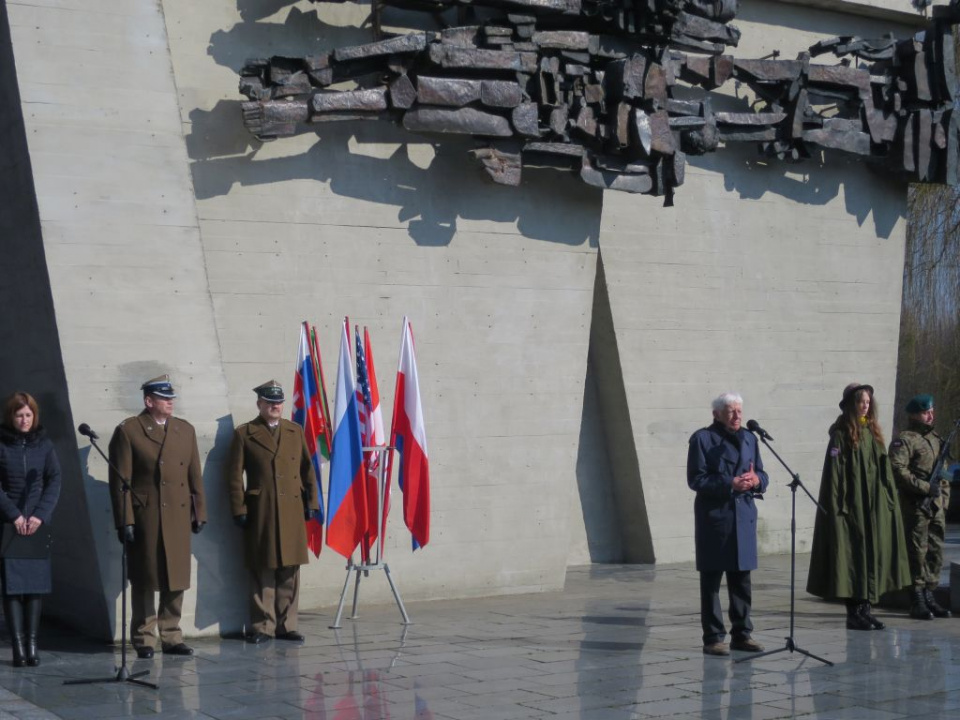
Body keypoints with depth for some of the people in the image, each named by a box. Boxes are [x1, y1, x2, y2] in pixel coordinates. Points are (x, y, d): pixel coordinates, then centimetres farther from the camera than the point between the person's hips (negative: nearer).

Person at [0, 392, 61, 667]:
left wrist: (40, 515, -9)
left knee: (36, 583, 1)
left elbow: (54, 481, 3)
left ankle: (32, 643, 5)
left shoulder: (44, 444, 7)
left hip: (38, 523, 2)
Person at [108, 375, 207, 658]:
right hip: (144, 517, -4)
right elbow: (120, 480, -6)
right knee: (144, 581, 3)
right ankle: (144, 639, 12)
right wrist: (124, 520, -11)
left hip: (178, 516, 4)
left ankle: (171, 637, 16)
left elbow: (195, 476, 12)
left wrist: (199, 513, 8)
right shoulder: (128, 431, -3)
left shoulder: (186, 430, 12)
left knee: (176, 579, 7)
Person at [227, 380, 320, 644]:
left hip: (292, 511, 3)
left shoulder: (295, 431, 12)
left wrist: (311, 502, 7)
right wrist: (239, 510, -6)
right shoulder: (244, 434, 2)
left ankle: (286, 625, 13)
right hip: (260, 512, -3)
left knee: (290, 570, 5)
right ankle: (262, 626, 7)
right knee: (262, 570, 0)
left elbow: (307, 469, 13)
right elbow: (235, 476, 0)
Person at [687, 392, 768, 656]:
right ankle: (713, 638, 4)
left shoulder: (749, 439, 15)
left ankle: (741, 634, 18)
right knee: (711, 580, -1)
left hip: (744, 516, 5)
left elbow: (762, 475, 15)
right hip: (714, 518, -5)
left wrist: (756, 480, -9)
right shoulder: (702, 439, -4)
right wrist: (730, 484, -19)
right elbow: (696, 479, -10)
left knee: (742, 579, 9)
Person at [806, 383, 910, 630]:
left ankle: (866, 608, 15)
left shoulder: (873, 432, 12)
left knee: (873, 553, 8)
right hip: (852, 507, -7)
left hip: (875, 507, 7)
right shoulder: (841, 434, -7)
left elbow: (884, 469, 15)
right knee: (854, 555, -4)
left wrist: (890, 499, 9)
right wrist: (838, 506, -17)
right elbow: (833, 473, -11)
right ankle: (854, 612, 2)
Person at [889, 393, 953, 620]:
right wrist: (926, 487, -20)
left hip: (936, 505, 8)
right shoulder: (904, 441, -7)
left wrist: (944, 495, 13)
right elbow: (898, 470, -18)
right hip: (915, 505, -8)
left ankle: (929, 596, 19)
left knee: (936, 551, 10)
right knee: (917, 552, -5)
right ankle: (917, 602, 0)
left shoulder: (936, 439, 18)